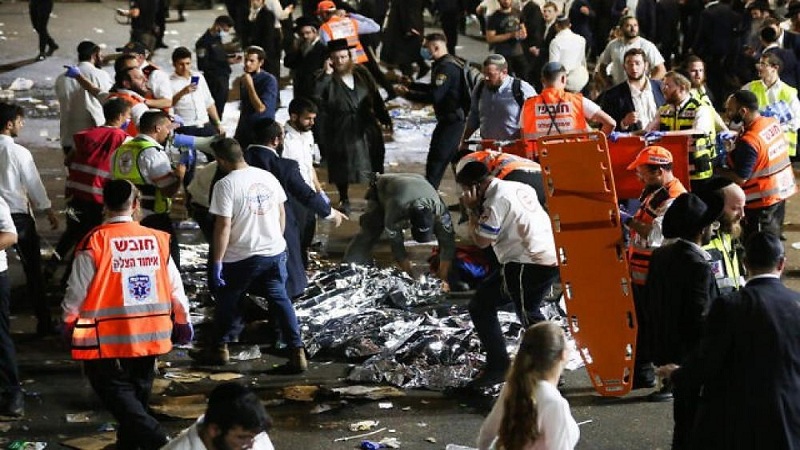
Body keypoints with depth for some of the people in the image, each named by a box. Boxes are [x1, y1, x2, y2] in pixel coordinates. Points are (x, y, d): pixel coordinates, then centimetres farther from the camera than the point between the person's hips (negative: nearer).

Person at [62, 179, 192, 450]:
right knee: (137, 389, 19)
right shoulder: (157, 239, 0)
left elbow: (77, 290, -7)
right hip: (151, 333, 5)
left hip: (108, 336, -5)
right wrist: (182, 320, 21)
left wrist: (69, 323, 11)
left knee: (112, 387, 0)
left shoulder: (95, 242, -11)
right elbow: (175, 285, 7)